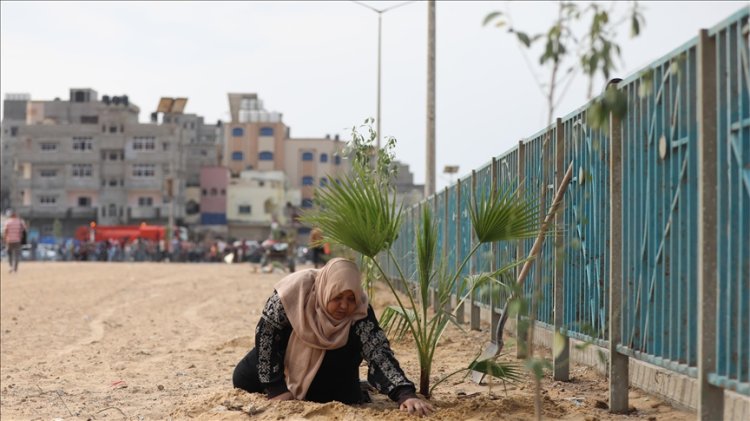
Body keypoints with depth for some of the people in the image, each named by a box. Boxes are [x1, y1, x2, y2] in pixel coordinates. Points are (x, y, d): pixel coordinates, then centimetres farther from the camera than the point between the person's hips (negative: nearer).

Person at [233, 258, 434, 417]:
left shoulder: (360, 312, -34)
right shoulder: (294, 290, -35)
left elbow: (379, 352, -41)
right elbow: (265, 332, -25)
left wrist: (406, 394, -58)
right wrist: (276, 388, -27)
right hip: (288, 347, 0)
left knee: (347, 398, -13)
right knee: (243, 380, 1)